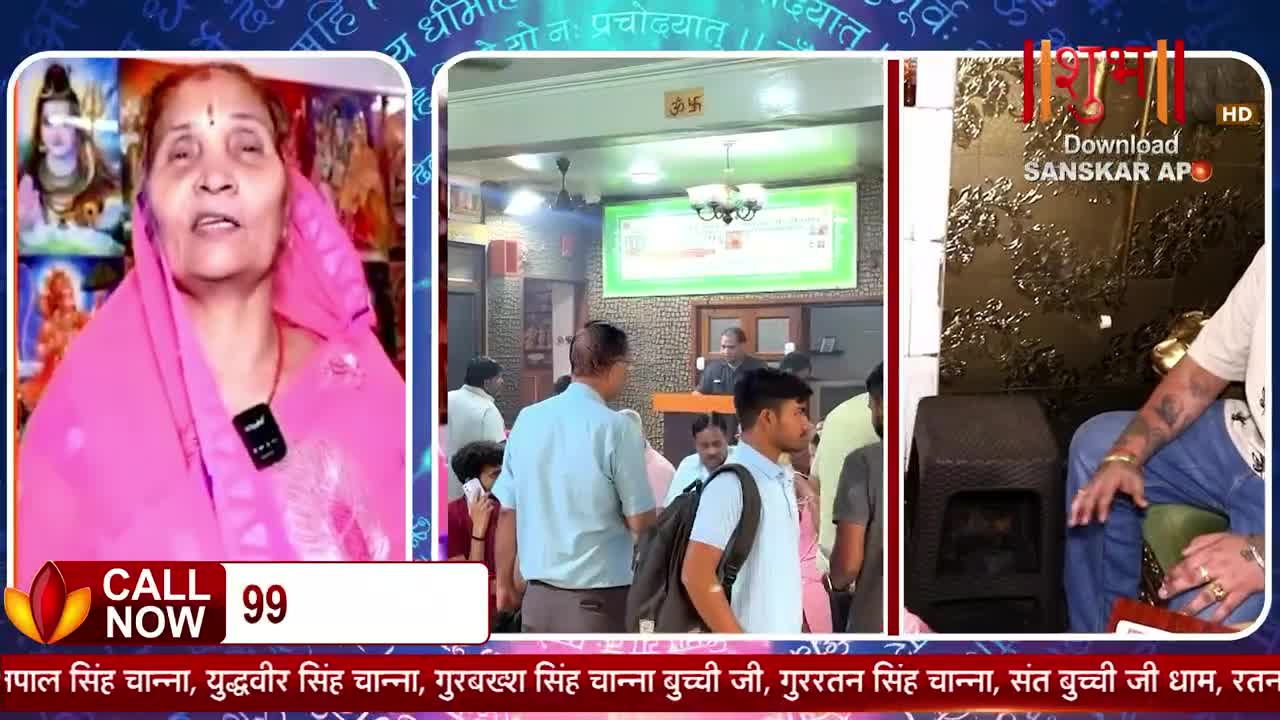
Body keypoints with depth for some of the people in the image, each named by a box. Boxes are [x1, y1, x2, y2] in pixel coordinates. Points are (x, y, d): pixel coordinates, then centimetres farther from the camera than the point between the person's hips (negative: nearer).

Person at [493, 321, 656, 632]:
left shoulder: (527, 420, 2)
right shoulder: (616, 428, -14)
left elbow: (508, 512, 7)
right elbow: (640, 522, -11)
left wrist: (504, 582, 18)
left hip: (538, 595, 5)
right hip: (598, 597, -5)